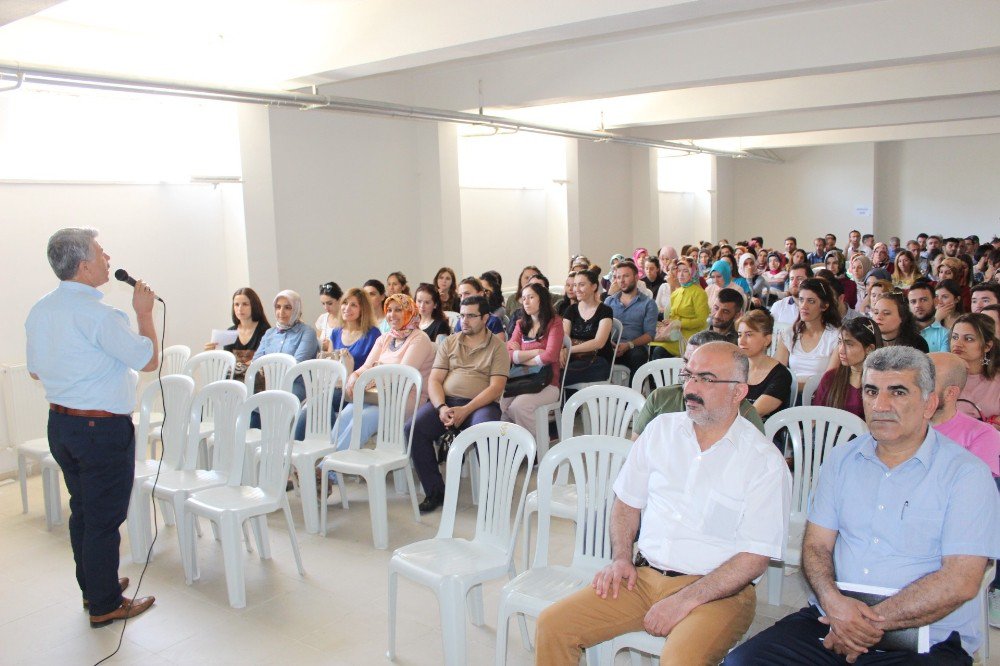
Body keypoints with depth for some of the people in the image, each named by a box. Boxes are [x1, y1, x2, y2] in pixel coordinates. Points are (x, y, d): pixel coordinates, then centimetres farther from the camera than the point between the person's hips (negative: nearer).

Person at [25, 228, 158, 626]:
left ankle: (93, 588, 34)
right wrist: (144, 312, -5)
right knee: (104, 517, 3)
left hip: (60, 423, 9)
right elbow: (149, 359, -15)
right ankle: (105, 605, 15)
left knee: (82, 511, 20)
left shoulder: (40, 310, 6)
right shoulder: (97, 313, -22)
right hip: (102, 428, -9)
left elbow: (36, 370, 16)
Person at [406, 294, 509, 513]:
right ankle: (434, 491, -9)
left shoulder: (497, 347, 6)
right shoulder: (449, 343, 17)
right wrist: (441, 407, -11)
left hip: (480, 404, -3)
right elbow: (434, 380, 10)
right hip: (444, 401, 4)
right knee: (413, 428, -23)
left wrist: (465, 410, -17)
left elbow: (496, 387, -5)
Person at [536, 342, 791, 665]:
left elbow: (755, 557, -10)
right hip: (644, 575, 4)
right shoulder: (662, 429, 7)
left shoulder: (765, 462, -7)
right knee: (553, 625, -11)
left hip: (718, 590, -4)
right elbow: (627, 500, 17)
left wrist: (684, 600, -16)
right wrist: (621, 558, 1)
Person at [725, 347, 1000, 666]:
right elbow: (816, 545, 8)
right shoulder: (841, 458, 10)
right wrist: (833, 601, -13)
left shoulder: (966, 473, -4)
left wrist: (871, 623, -15)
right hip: (831, 617, 4)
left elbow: (960, 581, -12)